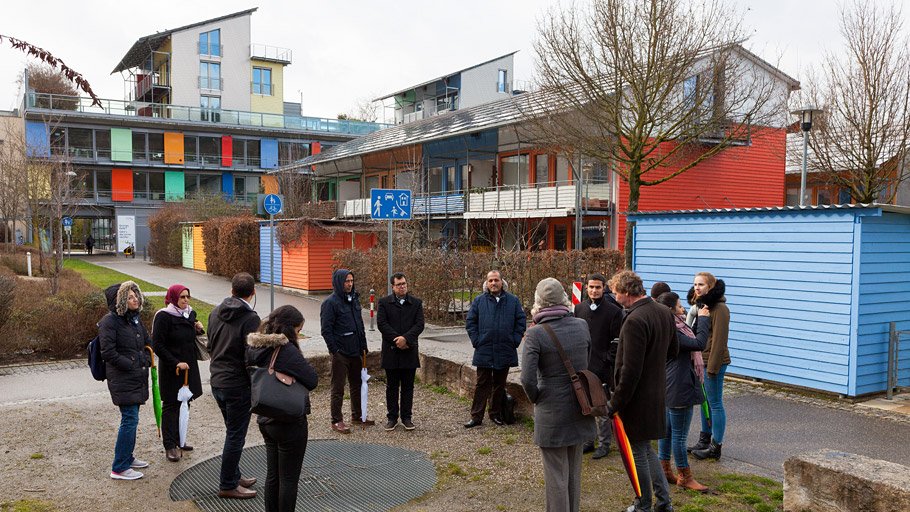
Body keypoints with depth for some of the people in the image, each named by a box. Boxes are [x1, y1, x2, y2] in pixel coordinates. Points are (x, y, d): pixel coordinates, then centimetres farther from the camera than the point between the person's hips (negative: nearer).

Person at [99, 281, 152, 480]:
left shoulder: (135, 319, 13)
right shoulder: (110, 321, -13)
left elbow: (148, 343, 24)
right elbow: (108, 352, -18)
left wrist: (146, 361, 8)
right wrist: (132, 365, -15)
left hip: (137, 379, 9)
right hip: (122, 380, -9)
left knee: (131, 418, 17)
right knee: (130, 419, -9)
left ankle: (127, 458, 30)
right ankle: (119, 468, -1)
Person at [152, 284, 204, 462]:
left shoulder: (190, 314, 8)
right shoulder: (164, 317, -13)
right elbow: (157, 345, -15)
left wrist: (198, 330, -1)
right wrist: (176, 363, -20)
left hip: (189, 366, 7)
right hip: (171, 370, -7)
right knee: (171, 406, 0)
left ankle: (178, 440, 25)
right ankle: (170, 446, 6)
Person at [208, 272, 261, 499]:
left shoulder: (216, 312, 5)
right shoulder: (250, 318, -19)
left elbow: (210, 345, 15)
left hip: (216, 381, 8)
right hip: (238, 385, -8)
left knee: (232, 432, 21)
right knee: (236, 436, 4)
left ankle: (233, 475, 32)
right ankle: (227, 485, 13)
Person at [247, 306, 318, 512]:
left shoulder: (255, 348, 1)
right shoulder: (286, 350, -23)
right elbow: (312, 380, -21)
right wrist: (301, 363, -5)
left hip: (265, 419, 8)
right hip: (289, 423, -8)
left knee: (272, 475, 19)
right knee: (289, 478, 5)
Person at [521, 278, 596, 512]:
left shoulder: (536, 334, -18)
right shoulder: (581, 325, -2)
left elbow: (528, 379, -22)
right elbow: (587, 363, 7)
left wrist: (535, 399, -4)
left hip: (551, 413, -5)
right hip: (579, 409, 5)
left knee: (556, 476, 8)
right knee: (574, 472, 22)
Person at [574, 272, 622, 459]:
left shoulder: (613, 311, -5)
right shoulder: (579, 308, 8)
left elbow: (616, 342, -5)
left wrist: (608, 361, -12)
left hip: (602, 368, -4)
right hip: (582, 367, 4)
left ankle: (604, 443, 16)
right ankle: (588, 440, 25)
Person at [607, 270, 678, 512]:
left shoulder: (635, 321, -25)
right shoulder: (665, 313, 3)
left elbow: (630, 371, -25)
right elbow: (673, 350, 17)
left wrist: (615, 404, -17)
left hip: (638, 399, -9)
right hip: (657, 393, 9)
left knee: (638, 452, 8)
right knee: (646, 449, 23)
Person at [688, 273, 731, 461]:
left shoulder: (719, 309, -17)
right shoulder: (701, 305, 13)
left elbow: (719, 340, -20)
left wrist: (712, 367, -20)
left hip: (714, 362, -9)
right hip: (700, 361, 9)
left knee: (715, 403, 0)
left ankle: (716, 447, 9)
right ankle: (704, 440, 28)